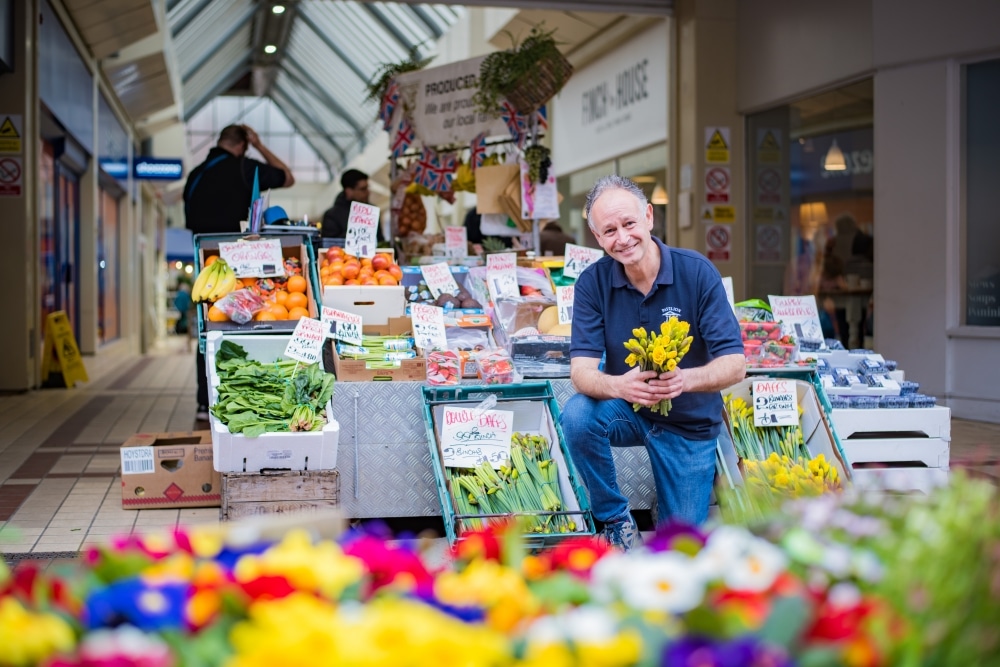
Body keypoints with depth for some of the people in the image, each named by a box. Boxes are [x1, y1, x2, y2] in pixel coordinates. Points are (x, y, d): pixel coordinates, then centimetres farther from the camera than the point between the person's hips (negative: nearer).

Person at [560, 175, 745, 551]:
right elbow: (581, 371, -20)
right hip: (627, 409, 1)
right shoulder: (593, 282, -13)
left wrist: (687, 379, -41)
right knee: (577, 415, -32)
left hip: (689, 423, -1)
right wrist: (618, 385, -43)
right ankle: (615, 519, -9)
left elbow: (735, 364, -20)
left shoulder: (697, 272, -17)